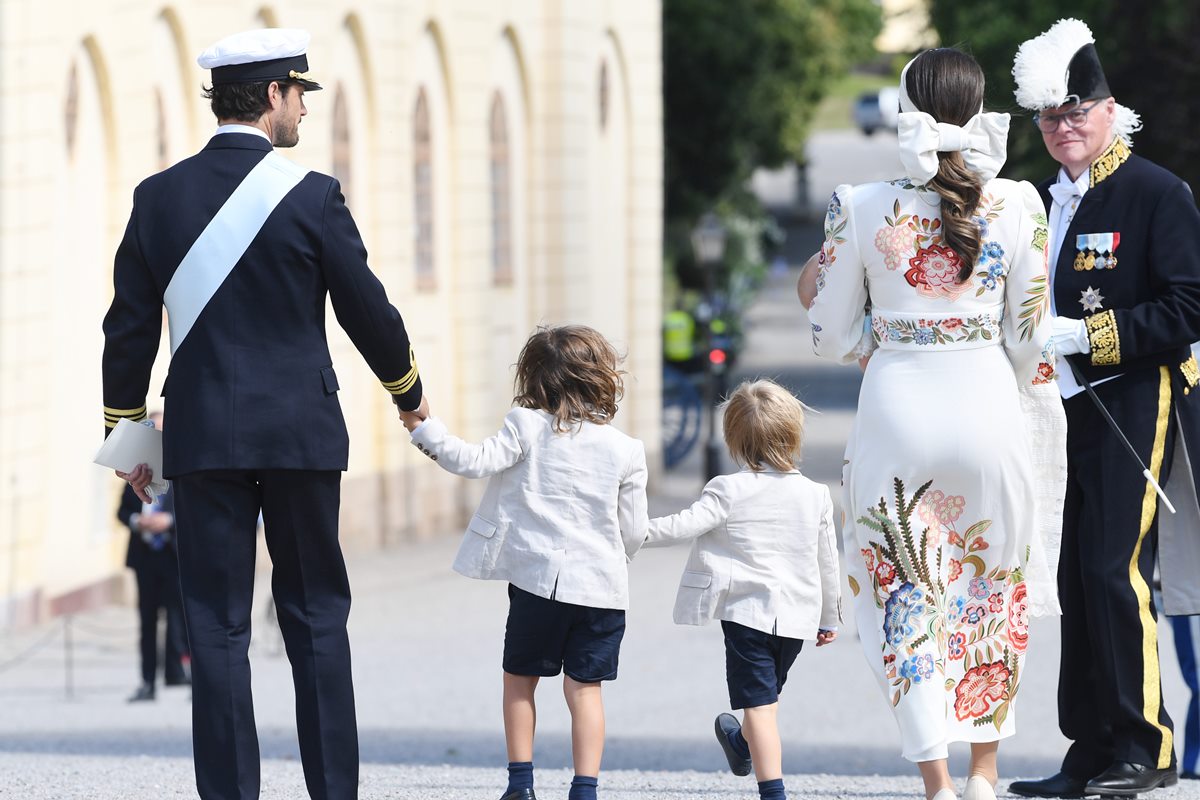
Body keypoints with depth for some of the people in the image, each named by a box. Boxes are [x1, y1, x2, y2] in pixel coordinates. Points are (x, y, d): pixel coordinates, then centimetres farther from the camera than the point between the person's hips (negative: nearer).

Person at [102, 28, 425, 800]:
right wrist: (411, 398, 17)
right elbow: (368, 311, 0)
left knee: (217, 626, 3)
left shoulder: (159, 196, 2)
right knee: (316, 613, 8)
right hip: (301, 434, -2)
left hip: (202, 439, 2)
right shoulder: (311, 196, -8)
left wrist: (125, 435, 14)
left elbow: (130, 329, 5)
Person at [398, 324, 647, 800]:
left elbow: (476, 461, -13)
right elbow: (635, 531, 6)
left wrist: (425, 430, -1)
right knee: (584, 688, 5)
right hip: (603, 587, 1)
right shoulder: (625, 451, 1)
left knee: (520, 678, 15)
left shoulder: (527, 427, -5)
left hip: (538, 578, -1)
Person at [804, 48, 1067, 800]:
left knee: (906, 595, 7)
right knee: (996, 589, 19)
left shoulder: (861, 208, -7)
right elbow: (1031, 339, -2)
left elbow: (832, 337, -1)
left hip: (897, 408, -1)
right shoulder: (1017, 206, -7)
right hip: (988, 406, 1)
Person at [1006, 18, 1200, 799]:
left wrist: (1086, 335, -17)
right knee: (1078, 582, 8)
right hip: (1068, 410, 8)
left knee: (1116, 572, -12)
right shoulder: (1047, 202, 15)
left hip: (1137, 404, -8)